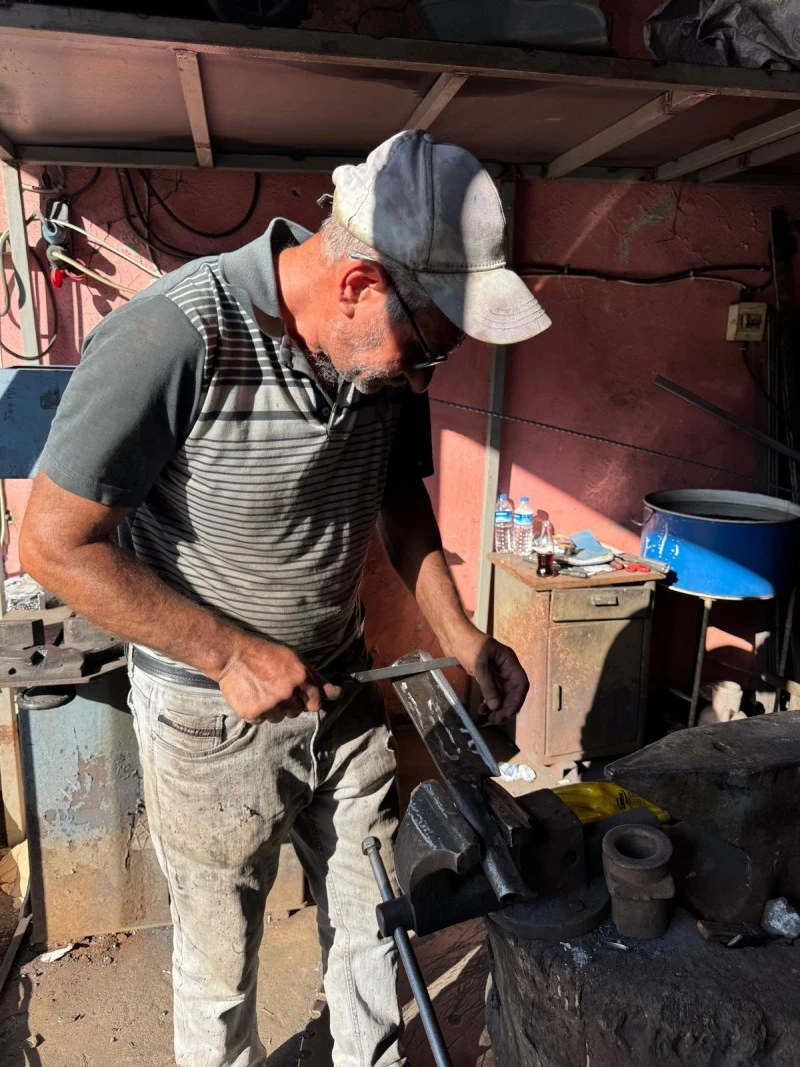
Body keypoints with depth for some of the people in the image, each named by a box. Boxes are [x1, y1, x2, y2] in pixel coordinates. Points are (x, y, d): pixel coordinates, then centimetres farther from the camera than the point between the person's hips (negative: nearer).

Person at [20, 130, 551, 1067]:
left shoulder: (387, 349, -8)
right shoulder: (172, 339, -28)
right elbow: (55, 544, -20)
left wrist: (458, 634, -3)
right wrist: (233, 655, -21)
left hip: (341, 683, 5)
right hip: (211, 710, -5)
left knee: (372, 919, 22)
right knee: (220, 959, 19)